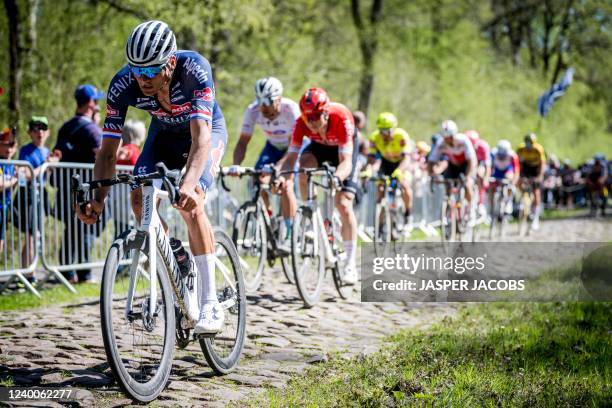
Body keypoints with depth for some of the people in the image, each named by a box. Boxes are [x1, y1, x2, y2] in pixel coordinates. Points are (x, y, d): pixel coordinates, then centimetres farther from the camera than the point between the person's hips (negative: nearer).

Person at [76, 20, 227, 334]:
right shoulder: (123, 85, -28)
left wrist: (188, 185, -62)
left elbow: (201, 136, -47)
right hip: (164, 133, 4)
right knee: (139, 198, -19)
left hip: (206, 129, -4)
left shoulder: (194, 69, -38)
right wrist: (97, 200, -38)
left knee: (190, 203, -26)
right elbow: (108, 150, -23)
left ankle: (210, 303, -19)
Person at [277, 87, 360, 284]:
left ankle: (351, 264, -8)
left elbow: (345, 160, -43)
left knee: (344, 204, -16)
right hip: (319, 146, 3)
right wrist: (282, 176, -52)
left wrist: (337, 177, -64)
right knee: (304, 165, -33)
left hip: (344, 149, -3)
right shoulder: (301, 122, -30)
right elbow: (291, 156, -31)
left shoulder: (341, 119, -39)